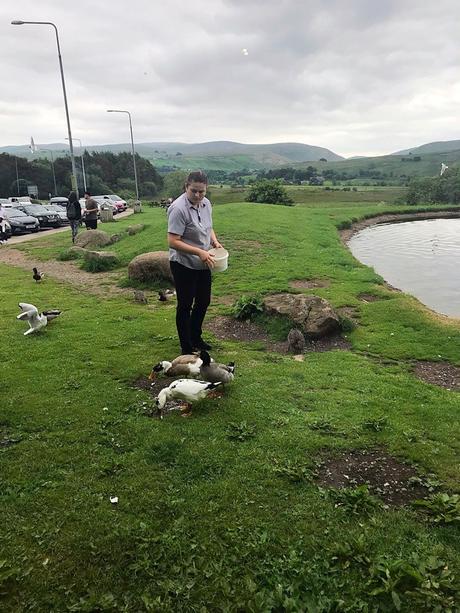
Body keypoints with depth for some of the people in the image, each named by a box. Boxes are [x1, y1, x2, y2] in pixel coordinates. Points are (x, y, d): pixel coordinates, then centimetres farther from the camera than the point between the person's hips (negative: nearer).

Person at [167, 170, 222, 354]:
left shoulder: (206, 204, 2)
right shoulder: (179, 208, -23)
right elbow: (173, 241, -25)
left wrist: (215, 242, -1)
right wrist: (199, 252, -29)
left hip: (202, 264, 8)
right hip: (184, 265, -8)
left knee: (203, 301, 18)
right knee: (185, 305, 4)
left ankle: (196, 338, 38)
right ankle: (186, 347, 18)